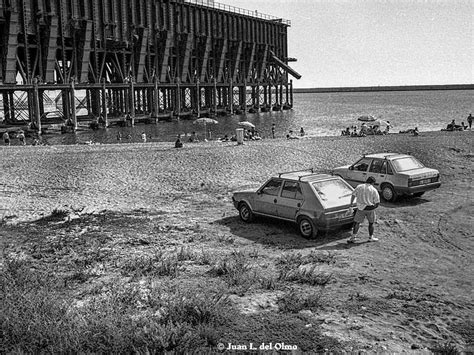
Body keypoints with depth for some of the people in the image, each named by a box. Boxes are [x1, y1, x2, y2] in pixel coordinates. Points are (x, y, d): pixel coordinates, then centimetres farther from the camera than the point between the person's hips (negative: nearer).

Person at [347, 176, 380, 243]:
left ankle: (353, 237, 4)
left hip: (361, 208, 1)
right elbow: (377, 202, -4)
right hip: (370, 208, -1)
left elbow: (353, 195, -4)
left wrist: (351, 206, -2)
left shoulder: (359, 187, -1)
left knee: (356, 222, 10)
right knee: (371, 223, 18)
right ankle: (371, 237, 27)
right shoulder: (374, 190, -5)